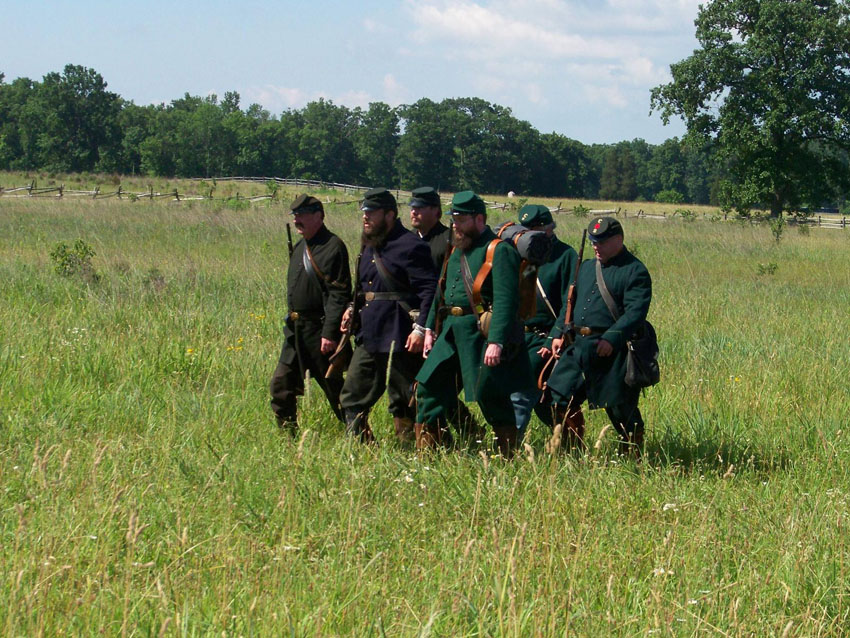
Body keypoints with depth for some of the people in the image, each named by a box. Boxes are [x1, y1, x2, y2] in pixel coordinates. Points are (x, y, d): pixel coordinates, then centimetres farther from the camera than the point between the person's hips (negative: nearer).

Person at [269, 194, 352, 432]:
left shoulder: (332, 247, -13)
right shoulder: (299, 248, 15)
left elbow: (340, 294, -19)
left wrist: (330, 333, -24)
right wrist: (291, 323, 18)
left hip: (319, 329, -9)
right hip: (295, 330, 9)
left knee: (335, 388, -1)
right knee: (281, 385, 6)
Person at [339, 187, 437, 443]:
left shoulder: (409, 246, -12)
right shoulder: (369, 247, 16)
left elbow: (429, 289, -17)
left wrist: (420, 328, -23)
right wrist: (354, 309, 12)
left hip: (398, 339, -9)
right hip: (368, 336, 9)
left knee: (403, 403, 0)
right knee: (352, 397, 9)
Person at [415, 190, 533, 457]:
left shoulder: (499, 251, -10)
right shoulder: (457, 251, 18)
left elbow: (505, 300, -19)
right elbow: (441, 292, 26)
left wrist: (496, 342, -26)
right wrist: (430, 328, 18)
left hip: (481, 332, -9)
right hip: (451, 332, 9)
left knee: (490, 396, -5)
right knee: (429, 387, 6)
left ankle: (508, 458, 4)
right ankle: (425, 455, 13)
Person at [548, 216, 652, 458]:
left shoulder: (635, 271, -7)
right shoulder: (587, 267, 17)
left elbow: (635, 312, -16)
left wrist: (612, 339, -26)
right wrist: (560, 333, 11)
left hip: (610, 350, -7)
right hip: (578, 345, 7)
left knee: (619, 406, -1)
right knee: (561, 394, 5)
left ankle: (633, 455, 15)